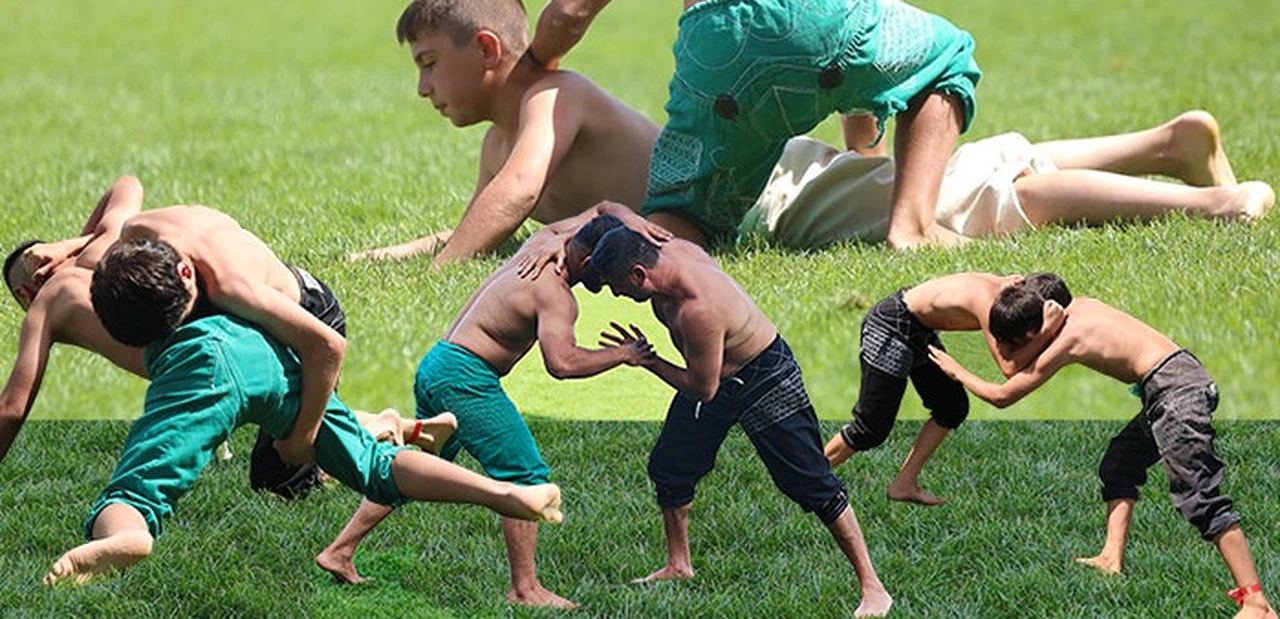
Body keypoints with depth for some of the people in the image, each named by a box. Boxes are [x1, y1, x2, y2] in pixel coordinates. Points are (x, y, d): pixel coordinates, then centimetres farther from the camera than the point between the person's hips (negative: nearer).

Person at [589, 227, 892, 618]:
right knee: (669, 469, 12)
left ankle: (872, 588, 0)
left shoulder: (698, 310, -40)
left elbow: (703, 389, -28)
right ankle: (678, 566, 31)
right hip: (713, 377, 9)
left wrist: (645, 359, -16)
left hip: (764, 379, -9)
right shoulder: (667, 251, -16)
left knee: (811, 485, -5)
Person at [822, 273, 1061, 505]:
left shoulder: (1006, 287, -4)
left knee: (953, 407, 10)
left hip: (920, 331, 10)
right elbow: (1009, 367, -36)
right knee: (871, 428, -4)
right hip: (890, 328, -10)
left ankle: (904, 484, 17)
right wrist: (1049, 331, -39)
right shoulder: (988, 300, -30)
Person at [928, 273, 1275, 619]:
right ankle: (1112, 559, 19)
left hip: (1176, 392, -10)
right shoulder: (1081, 305, 11)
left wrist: (956, 371, 13)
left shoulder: (1065, 342, -11)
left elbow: (1001, 397, -1)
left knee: (1198, 497, -13)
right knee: (1118, 465, 22)